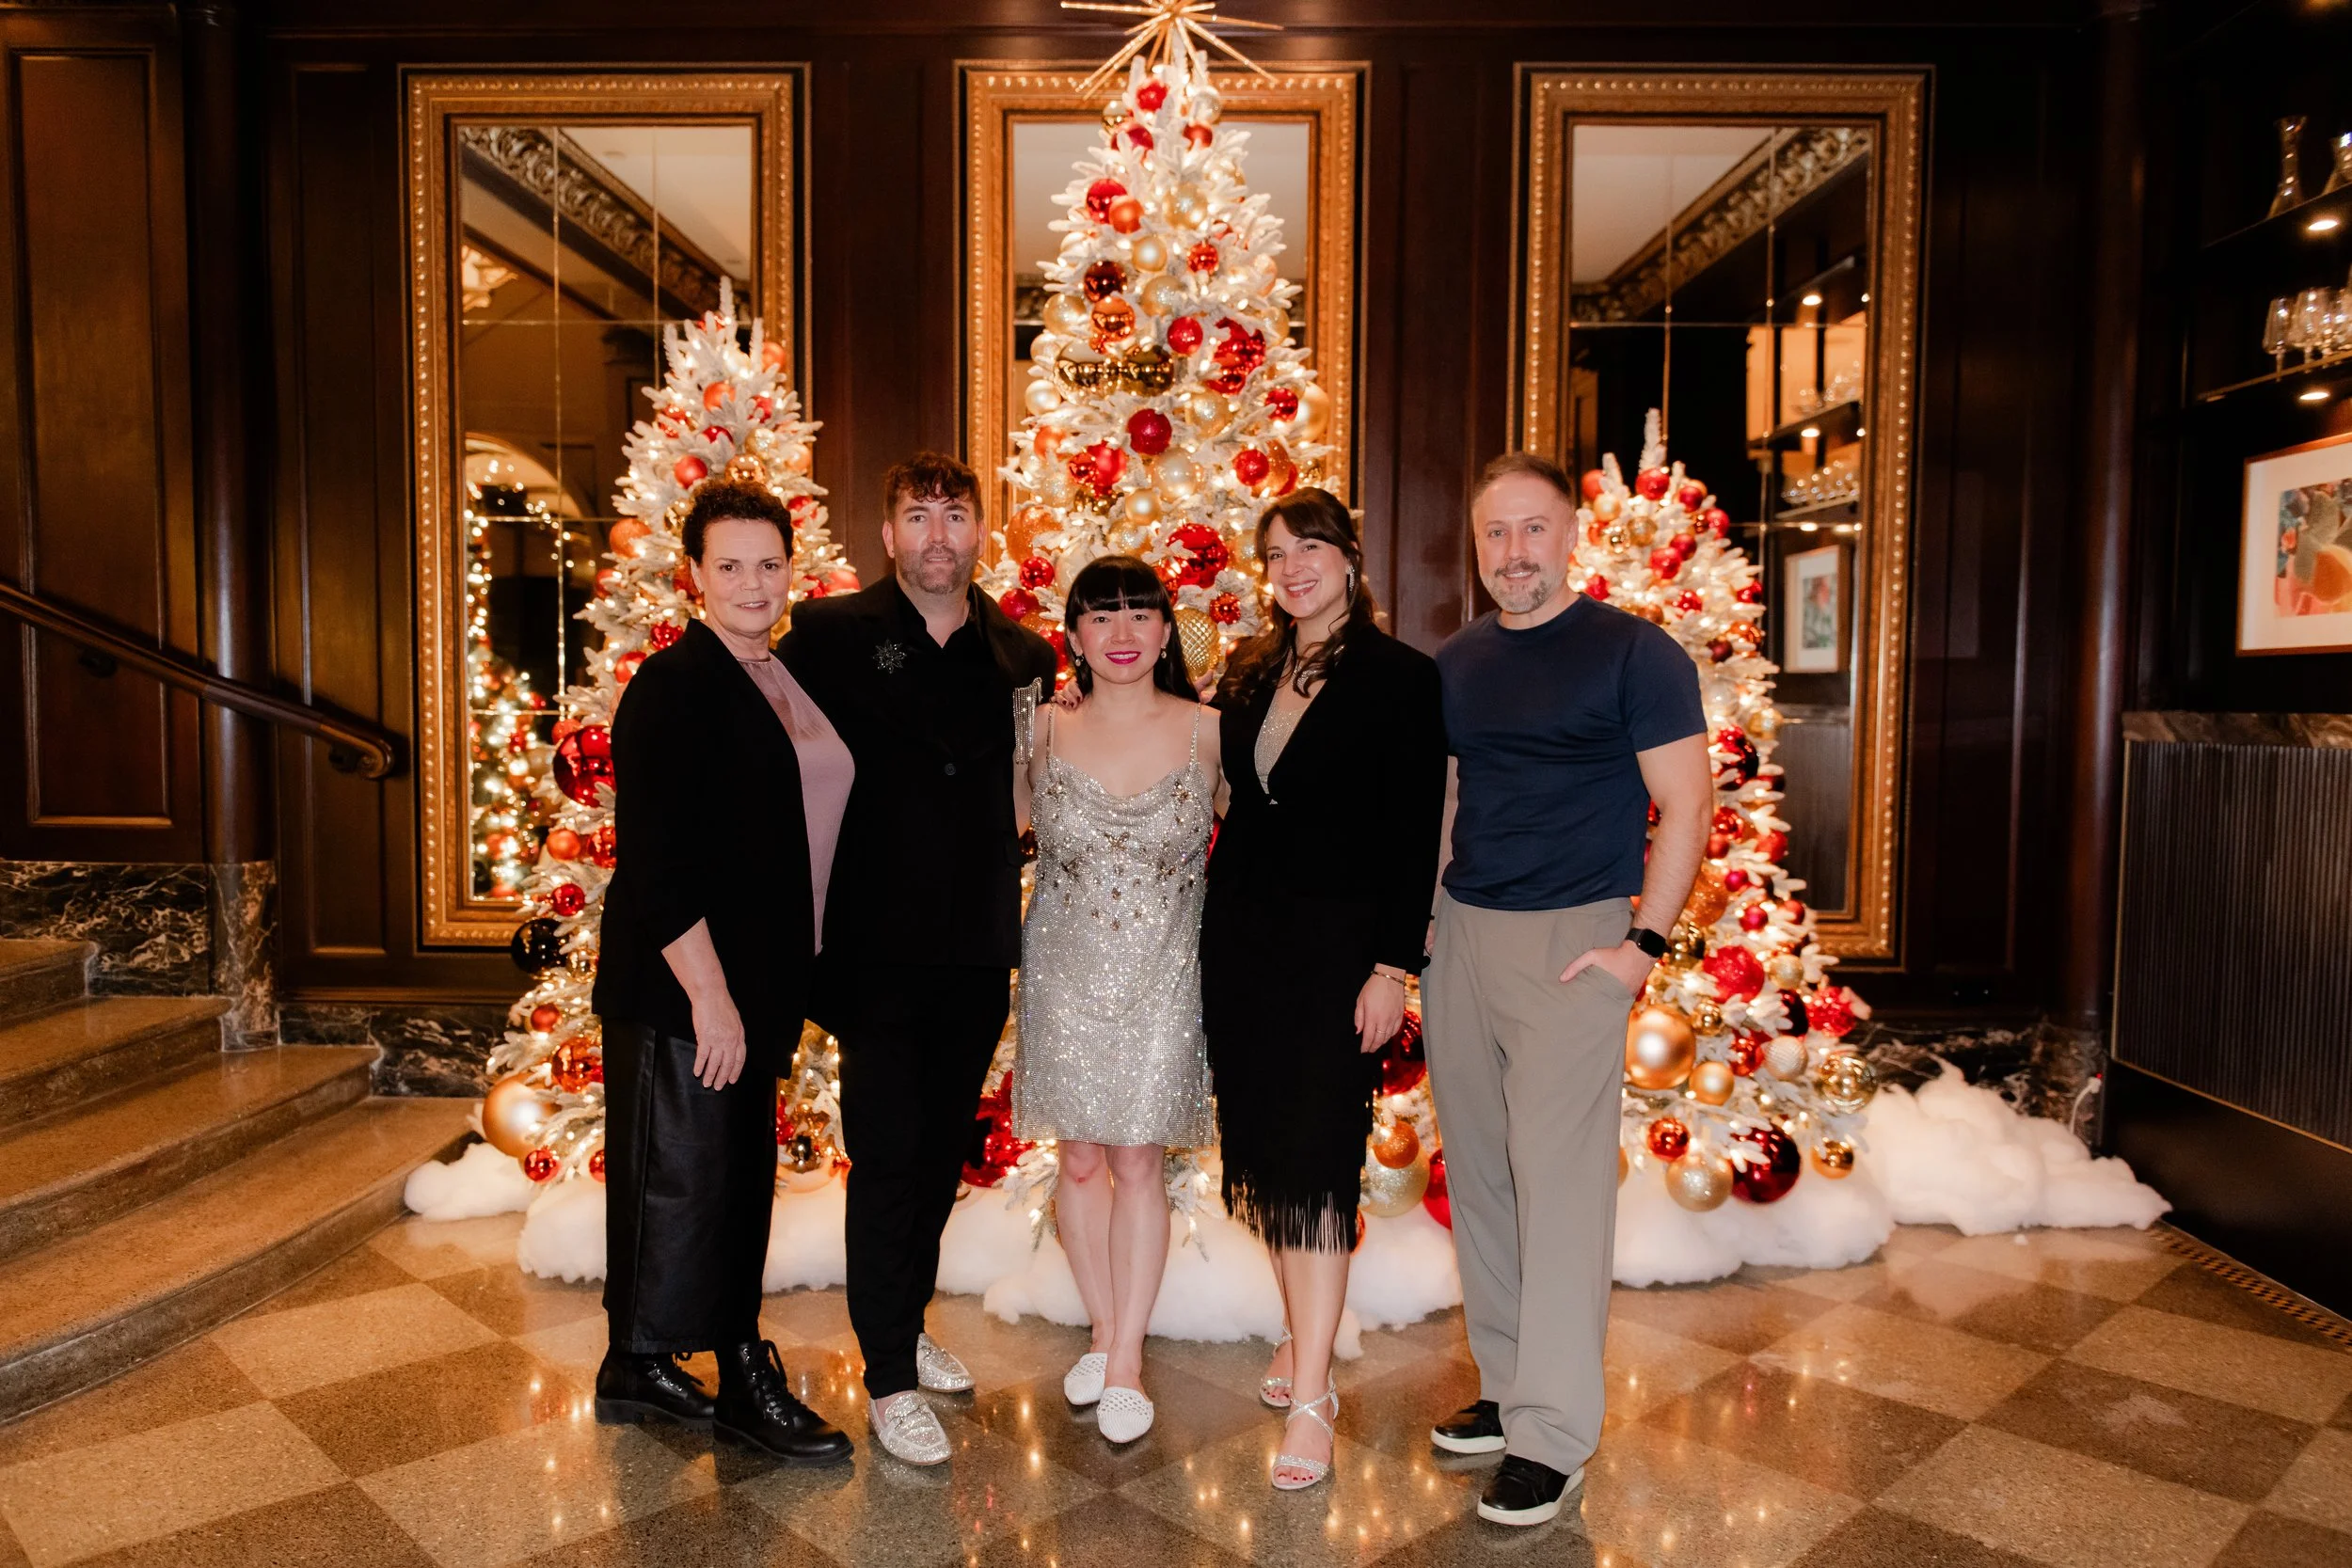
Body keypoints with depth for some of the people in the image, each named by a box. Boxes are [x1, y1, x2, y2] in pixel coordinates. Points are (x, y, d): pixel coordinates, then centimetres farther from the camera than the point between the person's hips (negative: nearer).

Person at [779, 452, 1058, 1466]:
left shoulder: (1024, 658, 5)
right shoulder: (832, 634, -5)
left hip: (979, 952, 4)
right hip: (880, 950, -4)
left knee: (943, 1152, 17)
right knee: (886, 1159, 1)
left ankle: (909, 1324, 37)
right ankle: (889, 1378, 16)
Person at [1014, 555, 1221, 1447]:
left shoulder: (1208, 735, -5)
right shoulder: (1045, 732, -2)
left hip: (1162, 975, -1)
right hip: (1064, 971, 2)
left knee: (1138, 1161, 2)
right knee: (1080, 1158, 10)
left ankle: (1128, 1359, 16)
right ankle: (1102, 1329, 30)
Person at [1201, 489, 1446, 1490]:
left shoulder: (1402, 678, -6)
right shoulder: (1248, 676, 11)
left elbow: (1415, 835, -9)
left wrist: (1393, 965, -13)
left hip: (1336, 946, -6)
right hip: (1241, 937, 6)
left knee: (1316, 1160, -5)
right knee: (1261, 1144, 12)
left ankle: (1310, 1395, 2)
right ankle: (1302, 1329, 30)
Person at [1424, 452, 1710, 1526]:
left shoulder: (1634, 652, -3)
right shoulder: (1454, 663, 12)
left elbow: (1686, 803, -6)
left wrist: (1644, 941, -14)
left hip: (1572, 937, -6)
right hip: (1459, 933, 6)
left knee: (1557, 1177, -5)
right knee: (1477, 1175, 11)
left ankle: (1552, 1436, 6)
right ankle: (1505, 1386, 27)